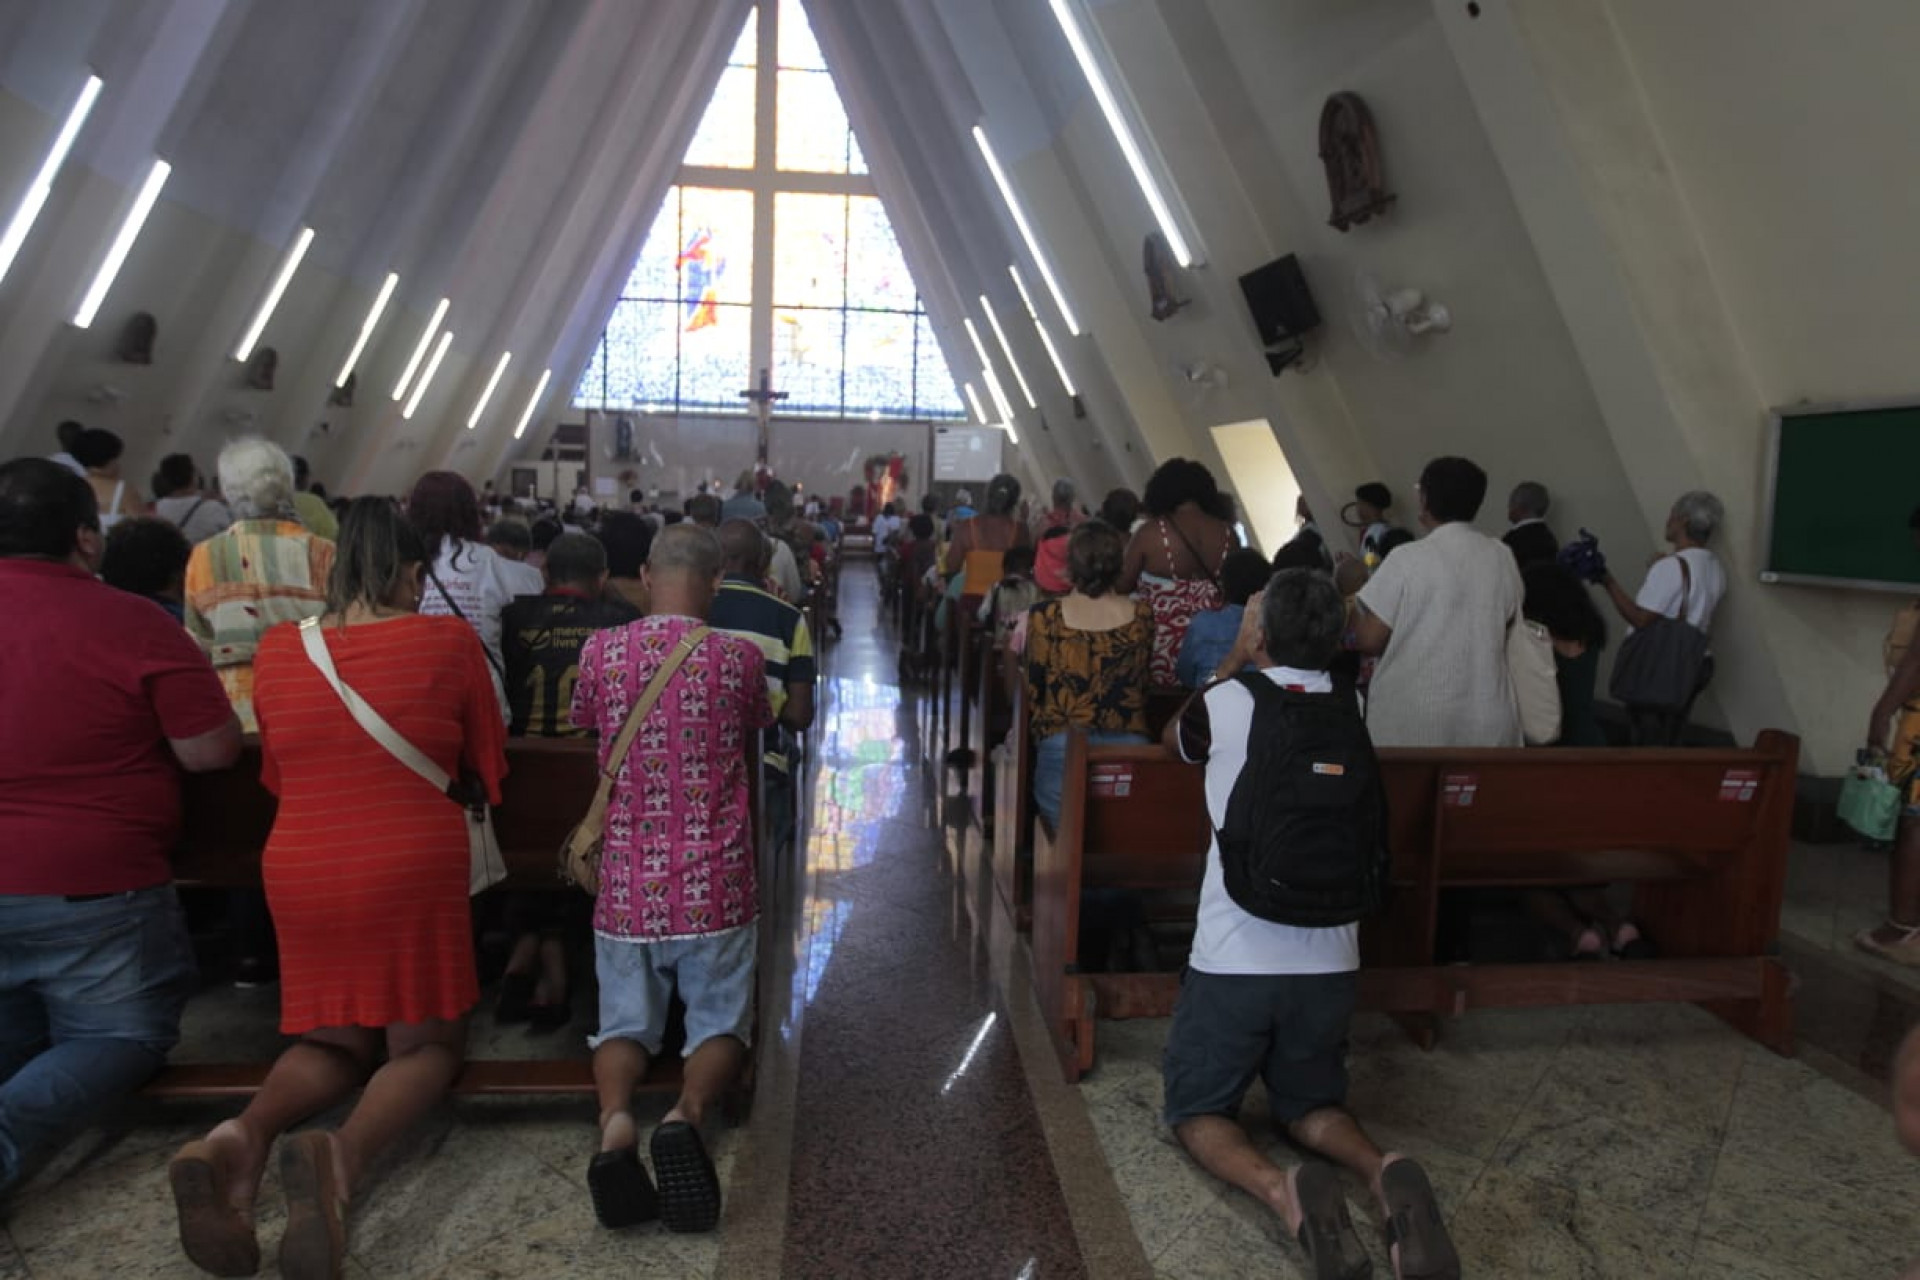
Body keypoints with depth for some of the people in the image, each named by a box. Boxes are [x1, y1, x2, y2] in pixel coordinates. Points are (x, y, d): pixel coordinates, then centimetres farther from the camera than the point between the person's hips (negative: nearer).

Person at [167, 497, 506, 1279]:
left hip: (299, 874, 4)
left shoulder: (275, 650, 4)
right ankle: (343, 1155, -22)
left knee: (332, 1040, 20)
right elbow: (489, 772, 6)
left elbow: (277, 776, 18)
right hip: (414, 869, -4)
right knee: (427, 1044, 10)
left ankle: (242, 1137, -12)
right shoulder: (448, 641, -5)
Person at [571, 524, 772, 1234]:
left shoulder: (600, 652, -2)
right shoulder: (739, 656, -5)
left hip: (628, 882, 2)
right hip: (716, 884, -1)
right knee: (720, 1022, 15)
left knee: (625, 1023, 18)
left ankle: (615, 1115, -13)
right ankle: (687, 1113, -16)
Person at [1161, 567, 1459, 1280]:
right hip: (1329, 960, 4)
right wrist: (1247, 670, 22)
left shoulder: (1226, 704, -8)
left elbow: (1174, 740, 17)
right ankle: (1384, 1175, -9)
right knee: (1310, 1105, 23)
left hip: (1233, 958, -4)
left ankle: (1283, 1192, -19)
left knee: (1198, 1111, 12)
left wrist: (1233, 661, 19)